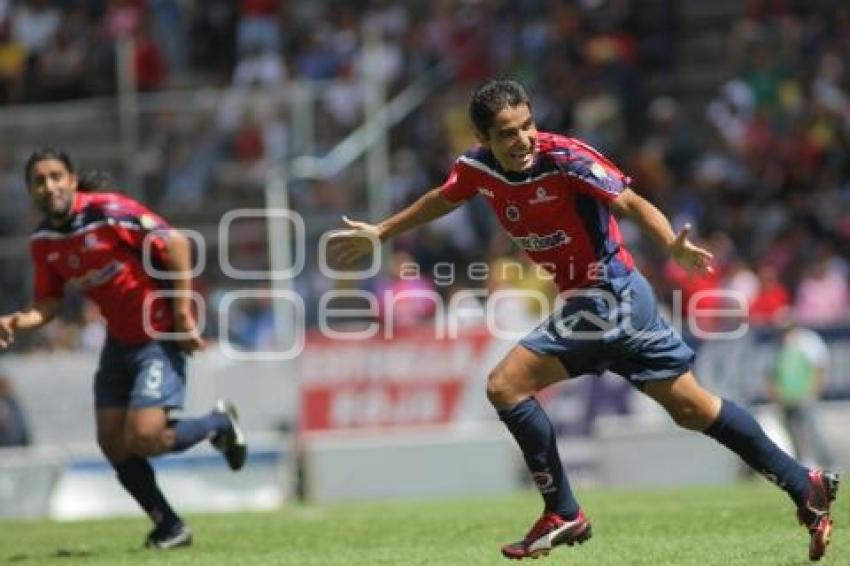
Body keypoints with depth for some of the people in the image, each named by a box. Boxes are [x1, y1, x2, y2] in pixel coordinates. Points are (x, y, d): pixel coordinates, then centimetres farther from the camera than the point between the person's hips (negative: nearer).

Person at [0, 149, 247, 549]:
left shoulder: (109, 211, -21)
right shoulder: (43, 242, 1)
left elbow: (175, 244, -19)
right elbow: (48, 303, 9)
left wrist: (182, 316, -18)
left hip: (161, 336, -7)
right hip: (119, 340, 7)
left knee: (142, 439, -16)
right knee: (112, 443, 2)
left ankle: (220, 423, 13)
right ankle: (169, 527, 19)